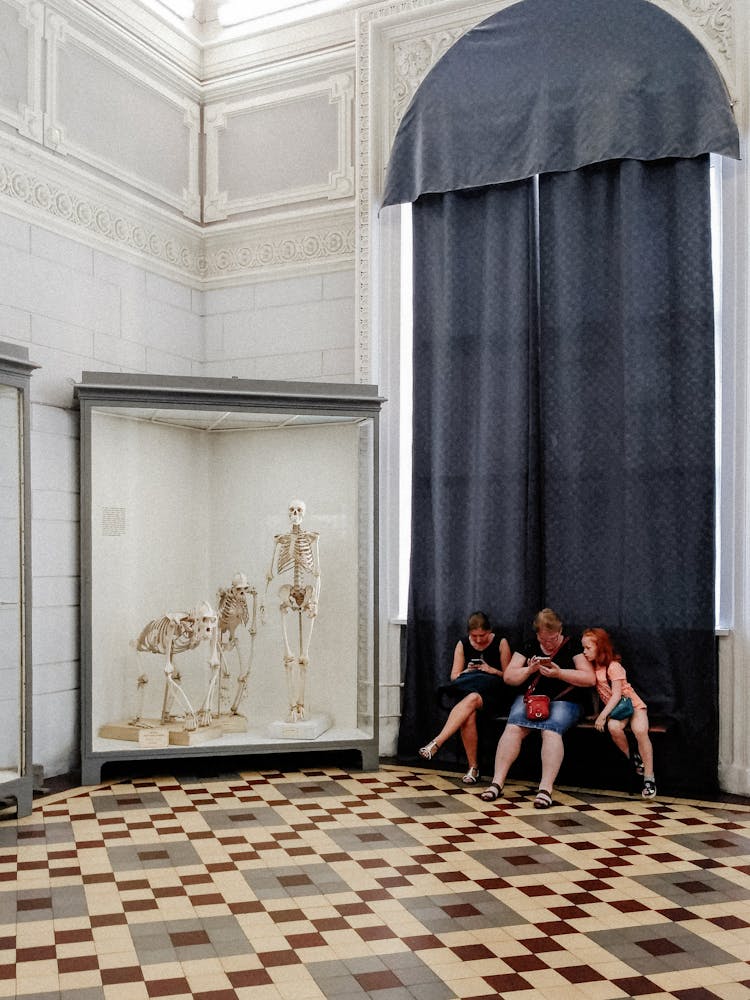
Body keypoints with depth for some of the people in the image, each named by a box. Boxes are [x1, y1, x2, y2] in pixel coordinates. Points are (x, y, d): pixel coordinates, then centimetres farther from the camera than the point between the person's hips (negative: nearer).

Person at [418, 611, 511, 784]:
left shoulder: (501, 643, 4)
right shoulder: (462, 645, 11)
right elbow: (454, 676, 10)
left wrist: (492, 670, -14)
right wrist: (467, 672, -12)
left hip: (492, 694, -2)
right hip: (466, 692, 2)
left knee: (471, 700, -39)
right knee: (468, 715, -35)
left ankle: (436, 743, -46)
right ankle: (473, 768, -26)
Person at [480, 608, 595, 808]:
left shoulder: (572, 646, 3)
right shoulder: (529, 647, 12)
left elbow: (590, 679, -6)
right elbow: (508, 677, 8)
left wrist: (559, 673, -17)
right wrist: (530, 669, -11)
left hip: (564, 701, -3)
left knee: (551, 730, -33)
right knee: (513, 727, -26)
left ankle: (546, 788, -37)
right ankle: (497, 782, -27)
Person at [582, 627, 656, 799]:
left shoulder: (613, 666, -16)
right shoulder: (592, 667, 5)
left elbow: (616, 695, -20)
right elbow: (595, 690, 14)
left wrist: (603, 715, -25)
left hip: (632, 703, -5)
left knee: (640, 731, -31)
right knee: (613, 727, -30)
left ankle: (649, 777, -24)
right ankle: (633, 758, -8)